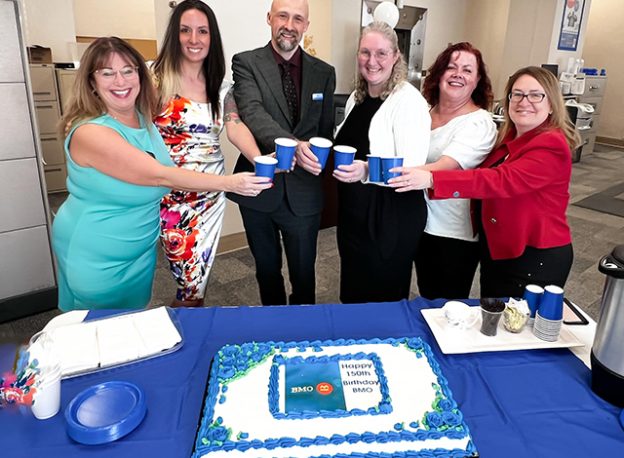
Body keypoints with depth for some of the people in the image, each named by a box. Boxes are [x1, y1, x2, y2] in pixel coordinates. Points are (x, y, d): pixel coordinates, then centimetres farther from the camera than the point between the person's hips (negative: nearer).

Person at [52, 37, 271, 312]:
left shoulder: (144, 116, -4)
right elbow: (159, 176, -31)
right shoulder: (90, 132, -27)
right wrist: (229, 183, -32)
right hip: (96, 258, -6)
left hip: (141, 247, 6)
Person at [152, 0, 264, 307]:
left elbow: (235, 127, -8)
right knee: (191, 278, 3)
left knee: (199, 273, 11)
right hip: (173, 194, -3)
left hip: (212, 192, 4)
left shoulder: (220, 84, 5)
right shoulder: (157, 78, -6)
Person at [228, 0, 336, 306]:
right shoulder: (246, 63, -4)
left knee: (304, 272, 13)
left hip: (303, 192, 1)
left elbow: (325, 130, 12)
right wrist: (292, 144, -38)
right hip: (259, 188, -1)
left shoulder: (324, 73, 5)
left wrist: (314, 158, -4)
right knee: (267, 269, 19)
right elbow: (252, 112, -22)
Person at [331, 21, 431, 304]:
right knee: (352, 293, 20)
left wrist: (366, 171, -38)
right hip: (353, 212, 7)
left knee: (383, 299, 10)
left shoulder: (408, 100, -16)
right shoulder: (356, 97, 6)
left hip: (391, 219, -7)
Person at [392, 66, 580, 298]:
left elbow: (500, 181, -34)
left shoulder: (552, 146, -21)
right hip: (496, 251, 8)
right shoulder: (508, 138, 7)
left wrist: (431, 179, -42)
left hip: (535, 259, -8)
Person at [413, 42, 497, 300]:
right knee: (427, 300, 20)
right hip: (422, 223, 6)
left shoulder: (479, 123, -15)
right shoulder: (425, 112, 4)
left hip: (456, 234, -5)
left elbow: (444, 167, -31)